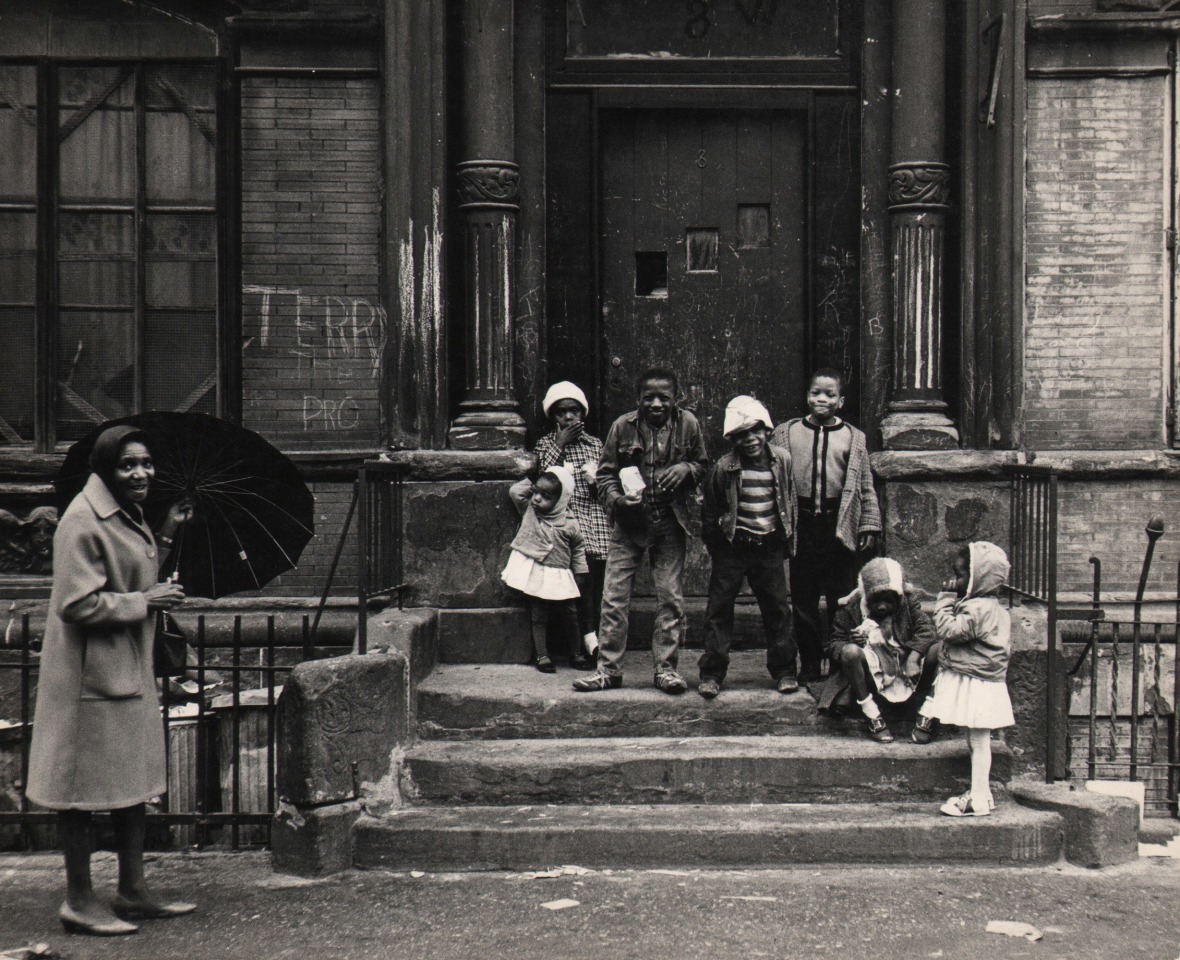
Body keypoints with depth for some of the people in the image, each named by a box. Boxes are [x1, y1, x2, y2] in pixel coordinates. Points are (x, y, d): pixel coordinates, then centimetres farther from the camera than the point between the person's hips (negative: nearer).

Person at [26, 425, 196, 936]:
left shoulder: (129, 517, 12)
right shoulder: (82, 522, -19)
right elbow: (77, 604, -24)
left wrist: (165, 536, 13)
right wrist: (145, 601, -18)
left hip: (130, 668, 10)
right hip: (90, 674, -10)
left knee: (135, 781, 15)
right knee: (83, 789, 1)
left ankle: (133, 890, 26)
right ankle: (79, 900, 13)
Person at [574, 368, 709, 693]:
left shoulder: (688, 424, 0)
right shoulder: (622, 426, -2)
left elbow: (702, 464, 13)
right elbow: (605, 473, 5)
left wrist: (685, 468, -10)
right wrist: (616, 498, -15)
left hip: (670, 522, 0)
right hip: (628, 521, 0)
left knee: (671, 598, 4)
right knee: (614, 597, 0)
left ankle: (666, 667, 16)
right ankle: (608, 669, 10)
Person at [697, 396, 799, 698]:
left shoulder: (782, 460, -1)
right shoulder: (723, 468, -10)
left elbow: (790, 501, 11)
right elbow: (710, 512, 0)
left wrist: (787, 538, 10)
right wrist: (715, 547, 2)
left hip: (770, 547, 2)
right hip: (732, 547, -2)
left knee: (778, 608, 7)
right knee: (718, 609, 0)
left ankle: (784, 671, 20)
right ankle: (711, 674, 9)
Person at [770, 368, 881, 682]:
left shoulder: (854, 438, 5)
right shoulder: (786, 433, 6)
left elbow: (866, 487, 7)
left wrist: (869, 527, 1)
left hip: (840, 526, -1)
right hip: (801, 526, 1)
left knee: (842, 600, 2)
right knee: (802, 600, 7)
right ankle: (809, 664, 19)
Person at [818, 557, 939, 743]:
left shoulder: (908, 601, -3)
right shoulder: (850, 608, -8)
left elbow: (926, 630, -15)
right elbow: (832, 646, -6)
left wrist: (913, 657, -32)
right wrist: (852, 642, -29)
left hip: (904, 670, 2)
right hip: (870, 674, -2)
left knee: (937, 650, -22)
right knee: (850, 651, -32)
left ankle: (925, 716, -10)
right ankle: (873, 717, -18)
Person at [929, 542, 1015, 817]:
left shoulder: (978, 609, -23)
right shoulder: (992, 606, 11)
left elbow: (948, 630, -23)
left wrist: (945, 599, -14)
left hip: (976, 686, -10)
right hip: (981, 683, 10)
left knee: (978, 741, -3)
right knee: (977, 741, 16)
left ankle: (978, 799, 3)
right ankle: (982, 793, 24)